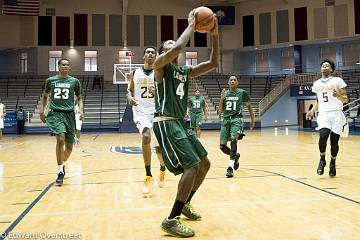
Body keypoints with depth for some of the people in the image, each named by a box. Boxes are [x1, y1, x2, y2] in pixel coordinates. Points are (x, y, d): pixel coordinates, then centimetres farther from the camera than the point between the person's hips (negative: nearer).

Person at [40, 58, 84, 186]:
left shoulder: (74, 81, 5)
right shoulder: (50, 80, 6)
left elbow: (79, 98, 12)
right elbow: (45, 96, 19)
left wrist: (81, 110, -4)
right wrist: (42, 110, 10)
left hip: (69, 114, 2)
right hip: (55, 113, -2)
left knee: (69, 145, 5)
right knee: (61, 139, -24)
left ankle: (62, 164, 35)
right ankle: (60, 171, -15)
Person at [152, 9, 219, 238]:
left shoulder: (186, 71, 17)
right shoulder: (161, 64, -5)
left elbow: (213, 63, 12)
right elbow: (178, 48, -26)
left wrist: (215, 36, 3)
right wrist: (191, 25, -14)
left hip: (181, 123, 9)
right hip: (166, 123, -9)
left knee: (204, 163, 13)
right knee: (192, 166, -16)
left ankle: (185, 204, 30)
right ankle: (171, 220, -7)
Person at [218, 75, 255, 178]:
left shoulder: (242, 93, 1)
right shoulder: (225, 93, 9)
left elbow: (249, 106, 12)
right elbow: (221, 110, 9)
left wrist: (252, 119, 12)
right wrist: (222, 98, -6)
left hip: (236, 119, -4)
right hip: (226, 119, 4)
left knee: (233, 140, -28)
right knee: (222, 146, 1)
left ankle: (230, 167, -28)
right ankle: (235, 156, 31)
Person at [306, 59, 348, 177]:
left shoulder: (338, 81, 4)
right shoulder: (316, 84, 16)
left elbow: (345, 99, 2)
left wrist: (339, 96, -20)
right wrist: (313, 110, 6)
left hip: (336, 114, -2)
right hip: (323, 114, 2)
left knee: (334, 141, -2)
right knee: (323, 136, -22)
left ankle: (333, 163, 23)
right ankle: (322, 160, 2)